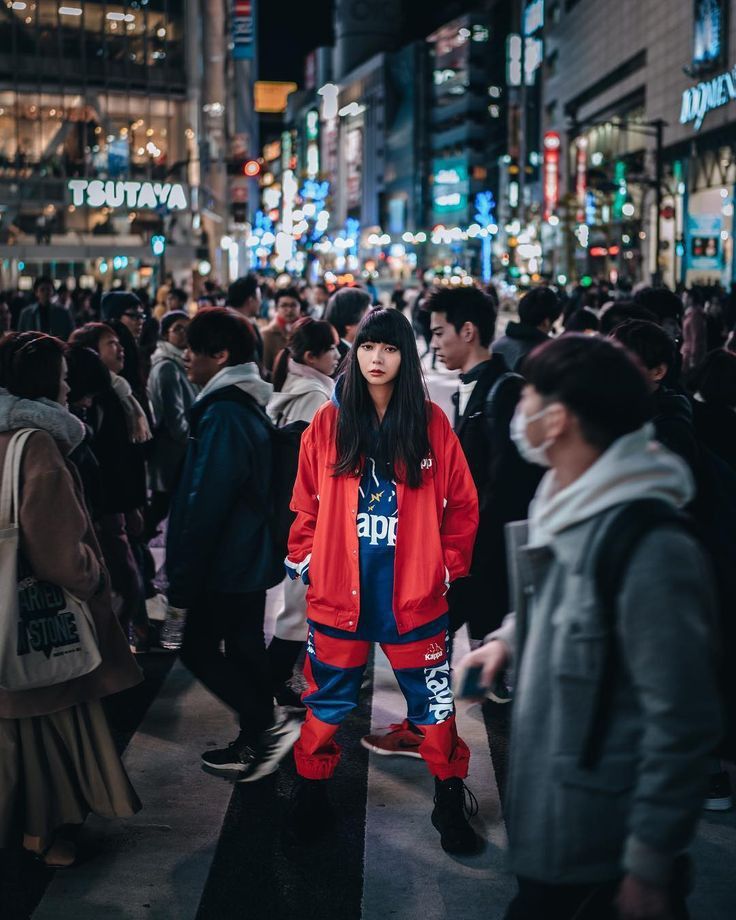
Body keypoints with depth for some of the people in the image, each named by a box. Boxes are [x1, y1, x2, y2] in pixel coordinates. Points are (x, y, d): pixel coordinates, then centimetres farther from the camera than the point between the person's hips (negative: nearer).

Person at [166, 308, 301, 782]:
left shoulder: (222, 414, -21)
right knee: (245, 647, 15)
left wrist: (183, 577, -16)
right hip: (252, 558, 10)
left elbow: (205, 505, -22)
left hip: (227, 564, -9)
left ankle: (268, 726, 1)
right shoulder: (248, 405, 9)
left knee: (199, 647, 1)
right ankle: (256, 743, 24)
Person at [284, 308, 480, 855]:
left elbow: (462, 505, 3)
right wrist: (307, 562, 1)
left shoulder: (432, 424, -1)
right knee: (328, 702, 13)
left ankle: (450, 802, 26)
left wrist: (447, 568, 1)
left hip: (414, 594, -1)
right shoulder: (329, 423, 1)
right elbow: (307, 505, 6)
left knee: (434, 702, 9)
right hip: (338, 593, 1)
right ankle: (312, 797, 30)